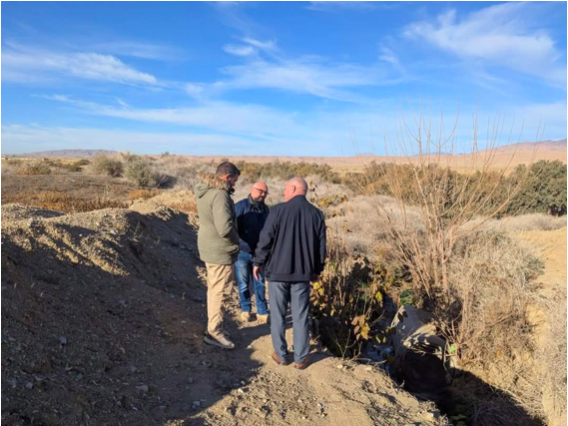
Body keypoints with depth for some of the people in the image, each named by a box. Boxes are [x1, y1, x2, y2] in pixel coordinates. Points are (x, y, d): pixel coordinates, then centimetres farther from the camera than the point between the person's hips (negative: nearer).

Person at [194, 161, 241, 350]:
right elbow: (225, 228, -29)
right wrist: (237, 241, -12)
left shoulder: (204, 191, 8)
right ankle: (214, 331, 16)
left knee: (213, 289, 20)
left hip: (209, 247, 10)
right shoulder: (220, 195, -23)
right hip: (220, 251, -10)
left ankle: (213, 326, 34)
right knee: (219, 291, 3)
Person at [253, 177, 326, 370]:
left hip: (277, 270, -2)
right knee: (300, 316, 10)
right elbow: (321, 246, 5)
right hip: (302, 273, 3)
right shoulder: (316, 214, 0)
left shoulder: (278, 210, -11)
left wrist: (258, 262, 4)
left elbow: (265, 239, -10)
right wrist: (317, 269, 17)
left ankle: (280, 355, 21)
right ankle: (301, 358, 18)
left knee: (278, 314, 11)